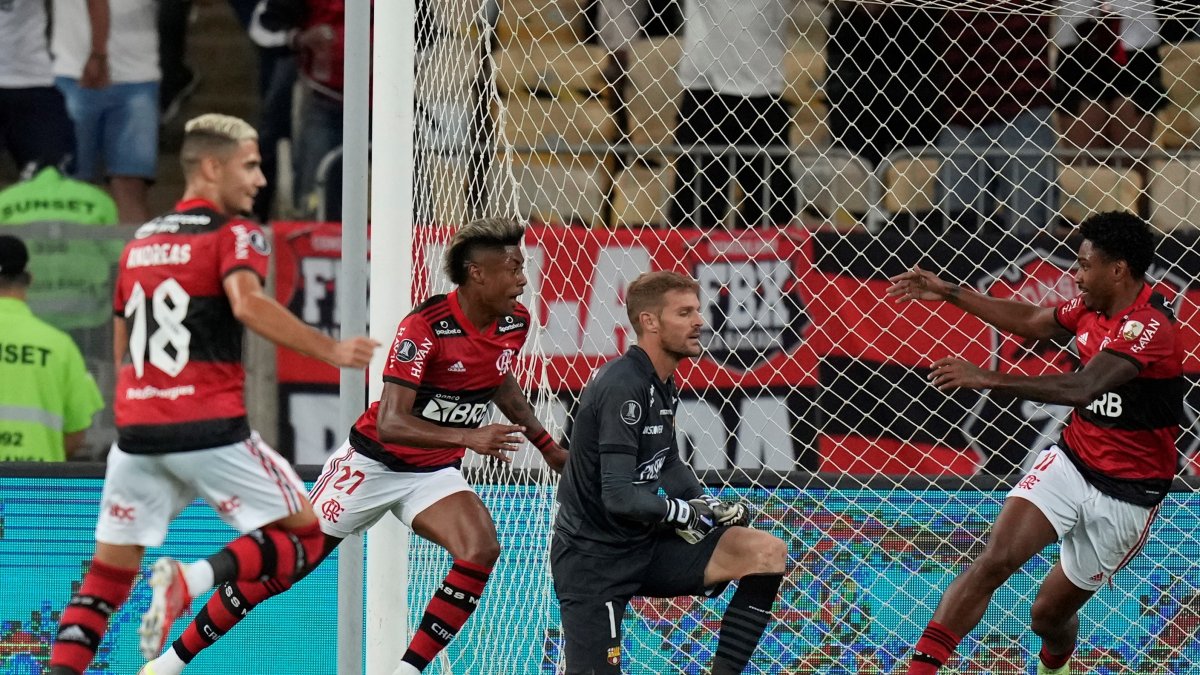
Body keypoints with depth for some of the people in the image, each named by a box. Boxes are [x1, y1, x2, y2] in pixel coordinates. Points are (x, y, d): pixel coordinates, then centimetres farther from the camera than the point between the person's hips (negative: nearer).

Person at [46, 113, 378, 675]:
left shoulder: (141, 241, 19)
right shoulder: (233, 233, -2)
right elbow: (247, 304, -22)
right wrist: (331, 350, -23)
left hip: (136, 431, 6)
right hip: (209, 429, -6)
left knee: (111, 570, 12)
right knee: (307, 536, 2)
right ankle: (193, 580, -20)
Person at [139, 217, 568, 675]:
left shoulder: (515, 323, -5)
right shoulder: (425, 327, -26)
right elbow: (390, 423, -33)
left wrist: (546, 445, 22)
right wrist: (466, 437, -44)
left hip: (434, 473, 5)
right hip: (373, 461, -5)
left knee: (481, 551, -23)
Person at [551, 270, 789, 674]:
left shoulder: (663, 384, 8)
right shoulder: (623, 386, -20)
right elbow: (620, 498, -25)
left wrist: (707, 504, 5)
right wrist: (686, 512, -11)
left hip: (644, 548, 9)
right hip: (595, 560, -9)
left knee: (767, 553, -4)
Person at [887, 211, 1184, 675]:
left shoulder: (1151, 327, -24)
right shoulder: (1093, 306, 2)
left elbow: (1082, 388, -37)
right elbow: (1033, 322, 23)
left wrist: (988, 379, -41)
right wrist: (949, 293, 23)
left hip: (1125, 496, -6)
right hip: (1070, 462, 6)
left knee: (1049, 614, 7)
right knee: (994, 561, -18)